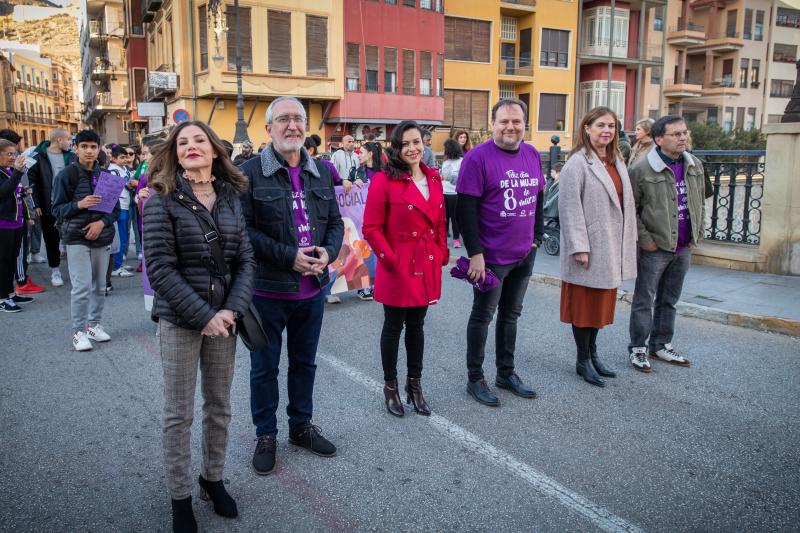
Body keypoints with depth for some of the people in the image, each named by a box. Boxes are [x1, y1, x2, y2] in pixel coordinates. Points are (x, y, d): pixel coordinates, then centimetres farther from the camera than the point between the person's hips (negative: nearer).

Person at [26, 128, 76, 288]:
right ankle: (55, 271, 19)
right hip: (48, 207, -2)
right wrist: (36, 204, -8)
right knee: (51, 240, 7)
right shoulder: (38, 156, -4)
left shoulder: (71, 157, 6)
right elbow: (32, 181, -4)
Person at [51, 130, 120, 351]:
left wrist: (102, 222, -10)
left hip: (101, 238, 4)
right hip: (76, 238, -4)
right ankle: (78, 331, 5)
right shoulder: (66, 175, -4)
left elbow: (116, 208, 8)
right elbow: (57, 210, -3)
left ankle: (94, 324, 24)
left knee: (99, 285, 10)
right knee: (82, 286, -7)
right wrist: (79, 204, -21)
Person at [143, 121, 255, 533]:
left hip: (224, 317, 4)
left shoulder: (230, 198, 5)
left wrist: (232, 309, -11)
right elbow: (160, 268, -13)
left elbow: (245, 260, 3)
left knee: (219, 406, 14)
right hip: (180, 320, -4)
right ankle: (180, 496, 22)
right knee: (179, 413, 6)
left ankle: (213, 478, 33)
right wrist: (204, 316, -17)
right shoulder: (162, 201, -7)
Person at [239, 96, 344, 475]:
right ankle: (265, 436, 29)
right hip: (267, 289, -5)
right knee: (264, 367, 11)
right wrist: (289, 256, -21)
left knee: (304, 362, 20)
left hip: (312, 289, 5)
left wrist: (328, 251, -10)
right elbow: (244, 229, -16)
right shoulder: (251, 172, -10)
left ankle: (301, 426, 39)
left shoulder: (322, 172, 7)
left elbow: (335, 222, 11)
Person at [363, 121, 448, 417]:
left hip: (428, 267, 5)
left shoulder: (433, 178, 8)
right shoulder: (384, 181, -11)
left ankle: (414, 385, 30)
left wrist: (442, 253, 8)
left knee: (416, 325, 16)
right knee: (394, 326, 8)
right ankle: (390, 387, 25)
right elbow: (371, 228, -12)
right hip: (398, 268, -5)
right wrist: (391, 259, -14)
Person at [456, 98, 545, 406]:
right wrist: (475, 253, -18)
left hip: (525, 254, 6)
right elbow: (466, 208, -16)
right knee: (483, 316, 6)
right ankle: (475, 379, 19)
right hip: (492, 255, -6)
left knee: (511, 314, 17)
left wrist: (536, 237, 12)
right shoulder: (478, 157, -13)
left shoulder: (533, 155, 6)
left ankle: (506, 373, 31)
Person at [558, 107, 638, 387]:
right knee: (584, 304, 4)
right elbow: (569, 206, -16)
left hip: (611, 247, 7)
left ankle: (593, 354, 26)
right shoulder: (578, 162, -11)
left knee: (601, 302, 14)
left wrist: (628, 242, 10)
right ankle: (583, 361, 16)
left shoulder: (617, 161, 12)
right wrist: (579, 247, -19)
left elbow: (626, 202, 14)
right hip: (589, 247, -7)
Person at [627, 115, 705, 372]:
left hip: (683, 248, 6)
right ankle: (638, 348, 15)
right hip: (655, 248, -6)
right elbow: (631, 209, -10)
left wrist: (696, 236, 11)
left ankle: (661, 345, 30)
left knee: (669, 301, 17)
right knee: (645, 301, 4)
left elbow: (699, 203, 16)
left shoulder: (695, 165, 7)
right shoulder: (641, 169, -12)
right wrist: (644, 240, -12)